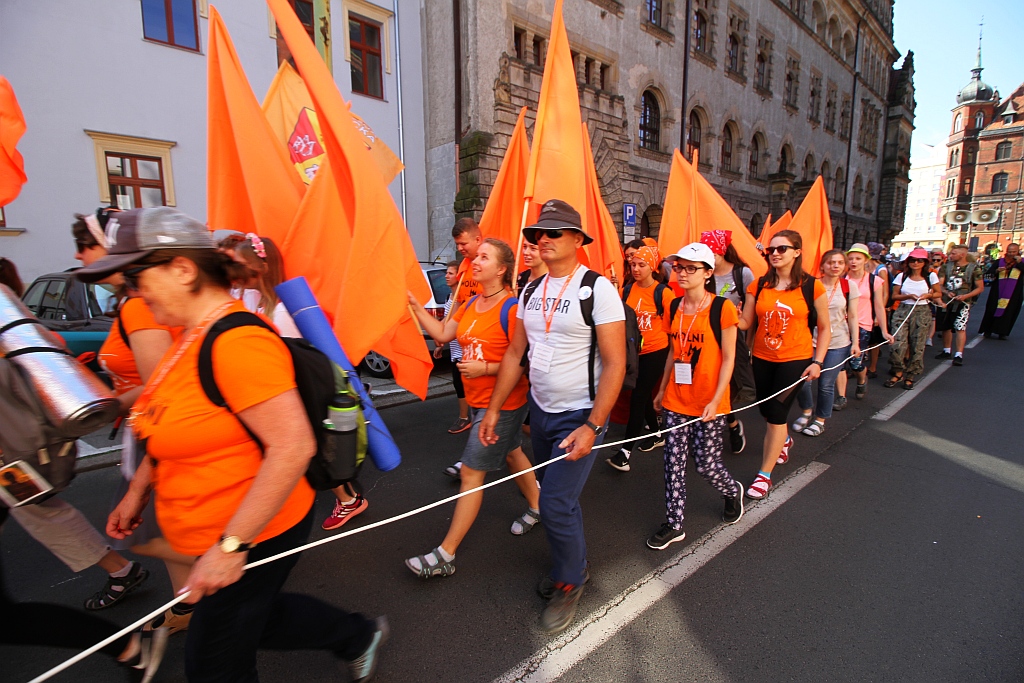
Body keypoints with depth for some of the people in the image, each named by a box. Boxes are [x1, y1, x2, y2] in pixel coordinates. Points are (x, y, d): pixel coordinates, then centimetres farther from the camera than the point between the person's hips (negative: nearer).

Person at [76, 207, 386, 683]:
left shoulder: (237, 341, -28)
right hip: (216, 536, 9)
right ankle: (359, 637, 46)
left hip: (251, 536, -9)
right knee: (256, 618, 28)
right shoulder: (192, 336, 4)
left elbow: (292, 447, -32)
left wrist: (232, 546, -27)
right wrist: (137, 492, 20)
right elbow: (172, 431, 18)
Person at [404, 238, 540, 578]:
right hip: (479, 400, 9)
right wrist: (414, 305, 2)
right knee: (512, 453, 24)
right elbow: (442, 334, 6)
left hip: (502, 403, -9)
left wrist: (485, 368, -22)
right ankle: (536, 507, 48)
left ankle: (445, 555, 8)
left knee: (471, 472, -3)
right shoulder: (472, 304, 6)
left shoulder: (511, 307, -20)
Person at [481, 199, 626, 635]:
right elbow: (515, 353, 9)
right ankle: (572, 564, 43)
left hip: (580, 415, -6)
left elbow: (615, 363, -17)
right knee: (559, 496, 18)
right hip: (540, 411, 6)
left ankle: (569, 583, 23)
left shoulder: (597, 288, -14)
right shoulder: (531, 291, 5)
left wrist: (593, 426, -22)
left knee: (555, 504, -5)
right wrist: (494, 408, 5)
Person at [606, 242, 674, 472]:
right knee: (644, 395, 17)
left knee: (638, 397, -8)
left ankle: (626, 451, -4)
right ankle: (657, 435, 39)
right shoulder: (628, 289, 3)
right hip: (634, 351, 5)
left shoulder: (662, 292, -11)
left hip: (656, 351, -5)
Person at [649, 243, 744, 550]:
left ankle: (733, 491, 41)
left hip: (709, 404, -4)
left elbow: (728, 359, -10)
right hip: (676, 401, 5)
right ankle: (674, 524, 22)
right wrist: (662, 389, 14)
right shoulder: (673, 309, 5)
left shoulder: (722, 308, -11)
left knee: (706, 464, 7)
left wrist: (715, 401, -15)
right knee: (674, 462, 7)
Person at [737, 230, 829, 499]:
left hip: (795, 359, -4)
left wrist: (818, 361, -7)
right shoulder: (759, 286, 1)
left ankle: (764, 475, 9)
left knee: (776, 414, -5)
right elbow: (746, 322, -2)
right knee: (766, 411, 16)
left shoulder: (812, 286, -6)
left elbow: (824, 328, 0)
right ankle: (784, 440, 52)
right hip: (762, 359, 4)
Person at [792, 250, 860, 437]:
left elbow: (852, 317, 3)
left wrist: (855, 342, -1)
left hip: (838, 344, 0)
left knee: (826, 384, 3)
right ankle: (807, 411, 25)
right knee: (802, 379, -5)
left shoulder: (849, 286, 0)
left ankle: (820, 420, 25)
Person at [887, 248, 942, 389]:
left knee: (917, 346, 2)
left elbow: (938, 293, 12)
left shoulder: (931, 276, 5)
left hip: (922, 312, 0)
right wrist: (909, 296, -13)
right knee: (898, 343, -11)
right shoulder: (902, 276, 5)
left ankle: (910, 376, 14)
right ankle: (898, 373, 8)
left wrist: (928, 295, -8)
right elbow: (894, 296, 4)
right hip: (902, 311, 0)